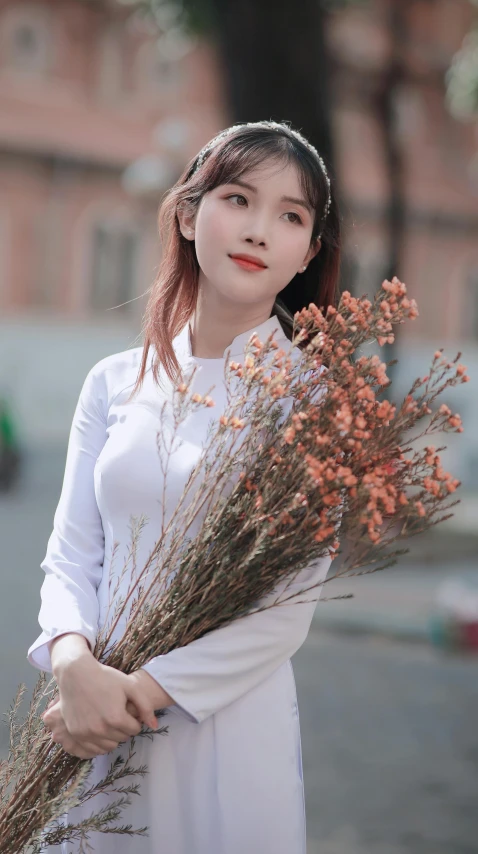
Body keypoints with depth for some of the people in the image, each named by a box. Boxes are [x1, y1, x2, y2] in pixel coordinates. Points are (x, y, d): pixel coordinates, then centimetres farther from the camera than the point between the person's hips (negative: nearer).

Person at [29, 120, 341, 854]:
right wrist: (74, 661, -16)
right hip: (98, 728, 3)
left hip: (234, 718, -3)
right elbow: (71, 557, 4)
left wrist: (145, 689, -17)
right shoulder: (116, 382, 5)